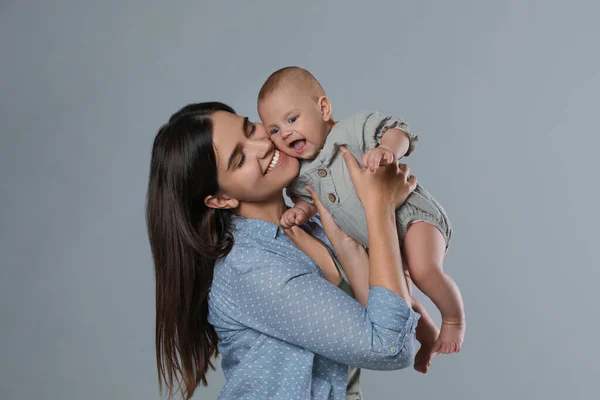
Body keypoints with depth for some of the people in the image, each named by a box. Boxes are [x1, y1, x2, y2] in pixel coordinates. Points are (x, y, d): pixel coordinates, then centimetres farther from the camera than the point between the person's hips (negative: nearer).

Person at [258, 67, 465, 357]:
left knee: (424, 271, -29)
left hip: (412, 216, -7)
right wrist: (301, 210, -12)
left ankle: (455, 320, 1)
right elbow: (307, 199, 10)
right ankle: (428, 337, 36)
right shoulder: (300, 174, -2)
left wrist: (387, 149, -44)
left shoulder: (354, 129, -19)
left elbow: (397, 131, -22)